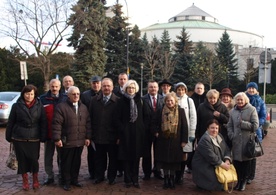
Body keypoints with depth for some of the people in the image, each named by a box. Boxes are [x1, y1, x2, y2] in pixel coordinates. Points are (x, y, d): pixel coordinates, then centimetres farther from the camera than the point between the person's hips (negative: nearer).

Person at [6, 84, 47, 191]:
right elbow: (11, 122, 4)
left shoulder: (39, 106, 1)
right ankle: (25, 180, 22)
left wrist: (43, 137, -4)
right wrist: (9, 136, 4)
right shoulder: (17, 106, 0)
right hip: (19, 138, 0)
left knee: (34, 159, 1)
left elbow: (43, 123, 1)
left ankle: (35, 180, 22)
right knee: (22, 160, 6)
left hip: (34, 139, 0)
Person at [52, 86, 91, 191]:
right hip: (66, 142, -4)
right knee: (66, 163, 7)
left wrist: (88, 137, 8)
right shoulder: (61, 107, -7)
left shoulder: (83, 107, 11)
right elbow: (56, 123, -11)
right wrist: (57, 138, -15)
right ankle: (66, 182, 20)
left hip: (80, 141, 5)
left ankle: (74, 179, 29)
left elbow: (88, 123, 12)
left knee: (76, 162, 14)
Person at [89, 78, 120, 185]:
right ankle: (99, 176, 27)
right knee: (99, 158, 12)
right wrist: (91, 133, 0)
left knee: (112, 158, 10)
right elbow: (91, 117, 4)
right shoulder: (94, 100, 6)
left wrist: (119, 135, -8)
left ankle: (111, 177, 25)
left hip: (112, 136, -2)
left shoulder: (117, 101, -5)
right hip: (98, 135, 3)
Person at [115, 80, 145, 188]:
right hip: (126, 133, -2)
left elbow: (142, 117, 10)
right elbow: (117, 118, -2)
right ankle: (128, 180, 14)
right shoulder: (122, 101, -2)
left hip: (138, 133, 2)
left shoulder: (139, 101, 5)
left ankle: (135, 179, 16)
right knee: (127, 157, 3)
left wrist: (142, 129, 3)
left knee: (136, 157, 6)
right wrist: (122, 129, -10)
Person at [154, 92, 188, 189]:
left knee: (174, 160, 7)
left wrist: (184, 140, -7)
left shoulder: (180, 111, -4)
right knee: (164, 160, 8)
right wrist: (156, 132, -3)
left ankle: (172, 179, 23)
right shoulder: (162, 111, 2)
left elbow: (184, 126, -4)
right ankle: (166, 179, 22)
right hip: (163, 140, 2)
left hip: (175, 140, -2)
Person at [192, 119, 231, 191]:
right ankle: (201, 183, 7)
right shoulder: (205, 140, -21)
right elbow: (211, 156, -27)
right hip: (204, 167, -8)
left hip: (216, 165, 9)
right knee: (217, 184, -18)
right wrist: (222, 164, -23)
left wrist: (227, 160, -13)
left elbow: (226, 149, 5)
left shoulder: (219, 136, 6)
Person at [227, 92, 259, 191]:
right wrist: (231, 135, -1)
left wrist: (242, 123, -15)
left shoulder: (252, 109, -3)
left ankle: (244, 181, 20)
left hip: (247, 141, -3)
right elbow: (229, 125, 14)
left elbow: (255, 125, -8)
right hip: (236, 141, 3)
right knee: (236, 161, 5)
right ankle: (238, 180, 21)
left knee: (245, 161, 5)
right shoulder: (233, 111, 11)